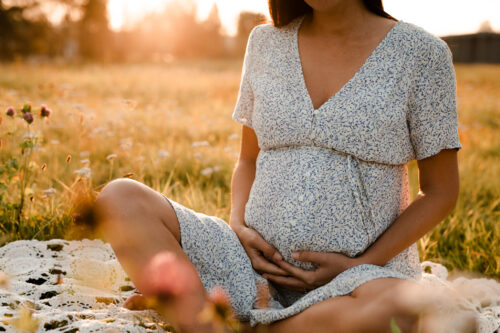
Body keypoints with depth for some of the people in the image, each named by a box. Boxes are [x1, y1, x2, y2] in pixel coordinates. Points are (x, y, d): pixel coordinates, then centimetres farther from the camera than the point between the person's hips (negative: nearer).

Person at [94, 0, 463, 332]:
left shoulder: (420, 53, -2)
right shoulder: (266, 43, 8)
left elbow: (440, 192, 1)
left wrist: (359, 266, -10)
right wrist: (239, 227, -4)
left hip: (365, 269, -2)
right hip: (259, 258, 3)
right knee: (121, 198, -15)